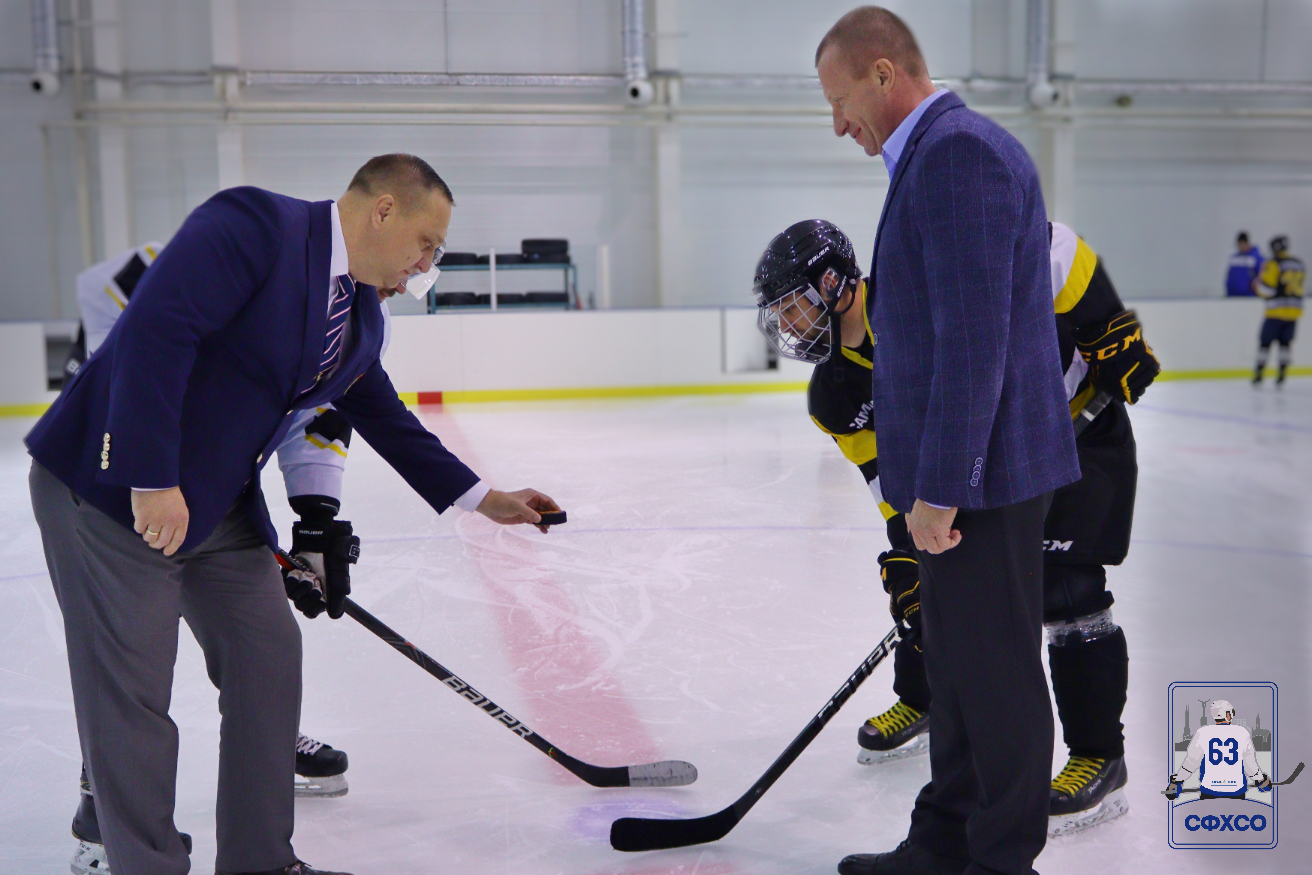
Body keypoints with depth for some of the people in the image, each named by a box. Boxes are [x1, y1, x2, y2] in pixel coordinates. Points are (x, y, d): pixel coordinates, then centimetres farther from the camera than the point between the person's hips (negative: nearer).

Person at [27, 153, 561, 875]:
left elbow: (385, 421, 20)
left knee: (269, 659, 9)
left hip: (220, 504, 9)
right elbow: (152, 329, -26)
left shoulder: (361, 316, 9)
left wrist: (481, 499, 20)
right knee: (131, 687, -2)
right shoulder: (254, 224, -18)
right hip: (113, 486, -9)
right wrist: (152, 481, -26)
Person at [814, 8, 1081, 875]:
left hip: (984, 469, -11)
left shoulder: (959, 151, -17)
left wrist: (939, 488, -22)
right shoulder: (938, 153, 17)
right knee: (955, 659, 18)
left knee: (994, 668, 2)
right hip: (959, 467, 11)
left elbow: (974, 339, -24)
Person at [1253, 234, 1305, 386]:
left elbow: (1267, 289, -13)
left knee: (1265, 341, 3)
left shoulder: (1273, 264, -9)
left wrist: (1258, 284, 7)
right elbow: (1298, 286, 19)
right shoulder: (1299, 264, 12)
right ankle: (1281, 375, 9)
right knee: (1286, 342, 13)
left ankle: (1258, 374, 5)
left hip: (1276, 311, -6)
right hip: (1294, 310, 6)